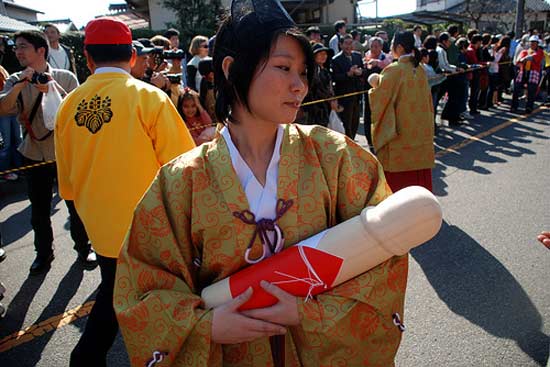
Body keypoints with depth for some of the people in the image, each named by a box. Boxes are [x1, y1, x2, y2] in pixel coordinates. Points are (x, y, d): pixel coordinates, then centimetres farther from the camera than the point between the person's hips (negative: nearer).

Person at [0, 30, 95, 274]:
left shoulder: (65, 77, -4)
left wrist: (55, 89, -23)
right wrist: (20, 85, -23)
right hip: (34, 155, 3)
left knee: (75, 204, 7)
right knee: (39, 209, 13)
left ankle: (83, 247, 27)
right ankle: (43, 253, 31)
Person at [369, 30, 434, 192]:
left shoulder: (393, 70, -15)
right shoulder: (420, 70, 5)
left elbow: (379, 99, -11)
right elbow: (427, 99, 14)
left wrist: (373, 89, 8)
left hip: (399, 134, -6)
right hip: (421, 130, 6)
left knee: (397, 179, 4)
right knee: (419, 174, 14)